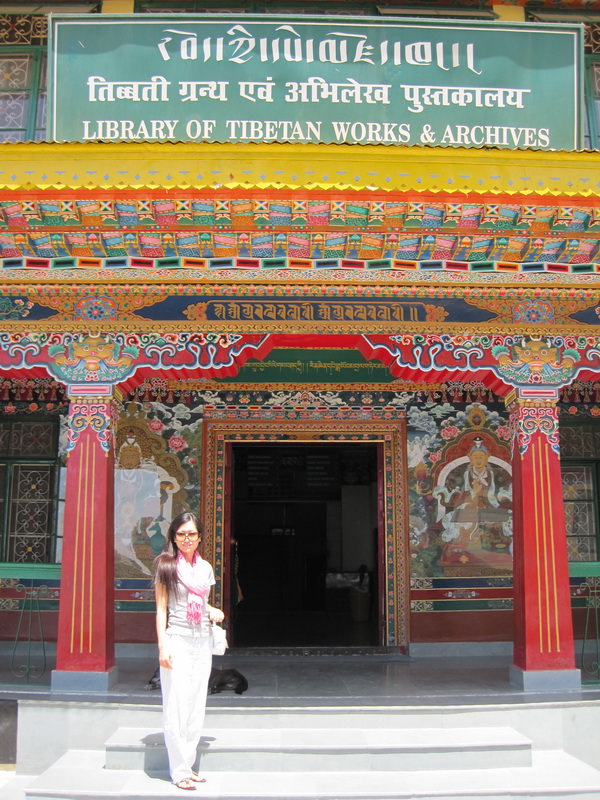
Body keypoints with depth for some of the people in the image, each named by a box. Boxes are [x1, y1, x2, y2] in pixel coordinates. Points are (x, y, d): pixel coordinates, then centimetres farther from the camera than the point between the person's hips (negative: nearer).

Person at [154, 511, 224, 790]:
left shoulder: (205, 567, 10)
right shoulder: (166, 565, -4)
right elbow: (161, 608, -6)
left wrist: (212, 611, 2)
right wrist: (162, 646, -13)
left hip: (202, 642, 6)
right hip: (177, 641, -5)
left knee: (197, 705, 9)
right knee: (176, 706, -3)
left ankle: (188, 764, 20)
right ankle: (179, 770, 6)